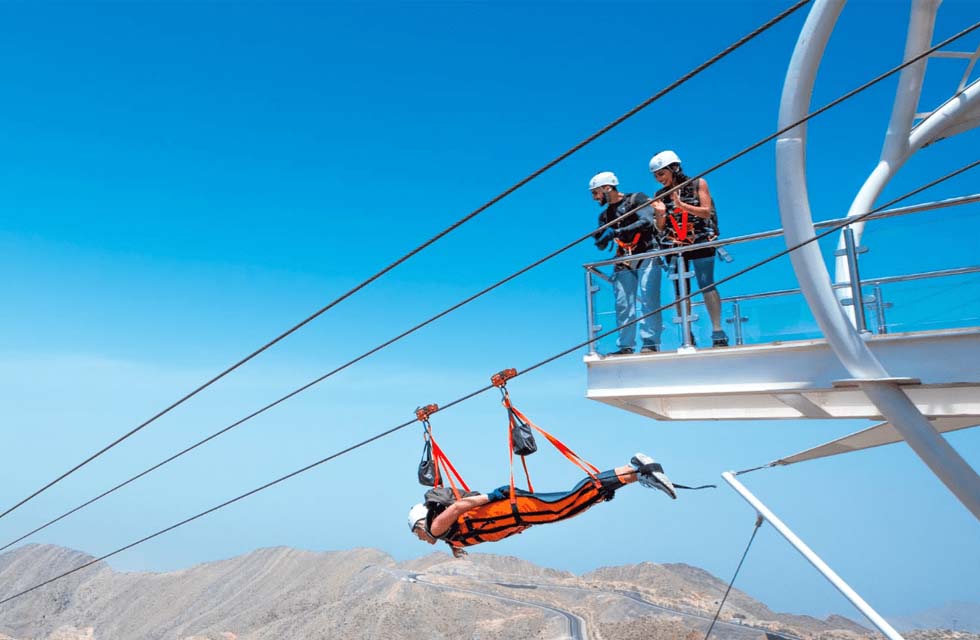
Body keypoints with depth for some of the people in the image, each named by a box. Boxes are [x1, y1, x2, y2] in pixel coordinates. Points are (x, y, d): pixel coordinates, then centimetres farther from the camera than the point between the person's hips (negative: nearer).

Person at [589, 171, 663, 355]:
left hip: (647, 256, -5)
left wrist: (617, 232, -21)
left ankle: (650, 342, -14)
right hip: (624, 262, 5)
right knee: (623, 304, -3)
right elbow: (601, 246, 18)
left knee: (648, 298, -15)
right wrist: (601, 238, -6)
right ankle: (625, 346, 1)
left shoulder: (636, 199, 2)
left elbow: (647, 221, -15)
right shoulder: (605, 215, 19)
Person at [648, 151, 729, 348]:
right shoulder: (660, 195, 10)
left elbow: (706, 212, -4)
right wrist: (660, 213, -12)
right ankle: (687, 337, 4)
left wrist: (683, 206, -17)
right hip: (674, 247, 3)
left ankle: (718, 332, -7)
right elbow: (660, 228, 8)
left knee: (706, 286, -9)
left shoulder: (698, 184, 2)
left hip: (700, 243, -3)